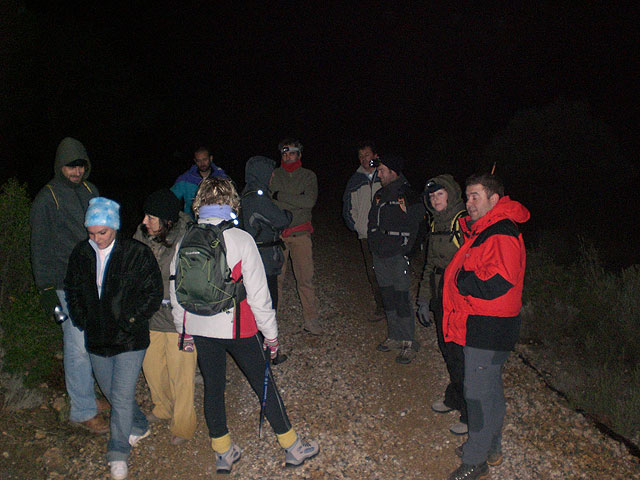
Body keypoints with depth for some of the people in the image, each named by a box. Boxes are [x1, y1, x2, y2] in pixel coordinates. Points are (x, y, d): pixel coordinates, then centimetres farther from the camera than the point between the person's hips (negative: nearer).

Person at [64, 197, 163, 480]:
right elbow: (72, 289, 15)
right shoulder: (81, 253, 1)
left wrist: (130, 320, -13)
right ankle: (139, 427, 44)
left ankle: (118, 453, 15)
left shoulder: (137, 253, -13)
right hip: (97, 339, 5)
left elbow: (154, 293, -8)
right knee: (110, 392, 19)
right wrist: (81, 320, 6)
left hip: (129, 339, -5)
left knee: (122, 397, -4)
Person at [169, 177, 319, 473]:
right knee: (264, 384, 10)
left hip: (198, 328, 4)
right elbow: (258, 293, -13)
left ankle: (223, 454, 32)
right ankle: (292, 448, 25)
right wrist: (270, 333, -3)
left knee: (212, 387, 17)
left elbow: (176, 292, 5)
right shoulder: (240, 239, -15)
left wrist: (183, 331, 18)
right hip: (236, 327, -4)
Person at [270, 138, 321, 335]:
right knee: (275, 277, 0)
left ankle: (311, 320, 7)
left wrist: (281, 196, -10)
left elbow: (310, 201, -8)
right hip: (276, 233, 0)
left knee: (306, 278, 0)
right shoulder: (273, 175, 8)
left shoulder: (308, 176, 8)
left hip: (300, 234, 0)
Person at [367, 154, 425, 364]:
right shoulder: (379, 195, 13)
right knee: (388, 297, 12)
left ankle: (409, 343, 6)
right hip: (379, 256, 7)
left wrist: (406, 249, -10)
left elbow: (417, 224, -7)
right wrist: (374, 242, 13)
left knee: (401, 298, -6)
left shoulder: (408, 195, -8)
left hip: (398, 256, -7)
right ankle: (394, 337, 25)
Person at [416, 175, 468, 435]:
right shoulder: (435, 224, 12)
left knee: (462, 354, 0)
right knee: (447, 349, 18)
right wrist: (424, 299, 16)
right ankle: (454, 398, 39)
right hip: (441, 297, 8)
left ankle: (471, 414, 17)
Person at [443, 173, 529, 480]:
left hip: (487, 330, -10)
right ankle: (491, 448, 36)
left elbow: (496, 284, -28)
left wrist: (460, 280, -16)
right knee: (490, 388, 20)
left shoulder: (502, 236, -20)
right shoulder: (482, 230, 13)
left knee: (478, 392, -1)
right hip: (479, 327, 10)